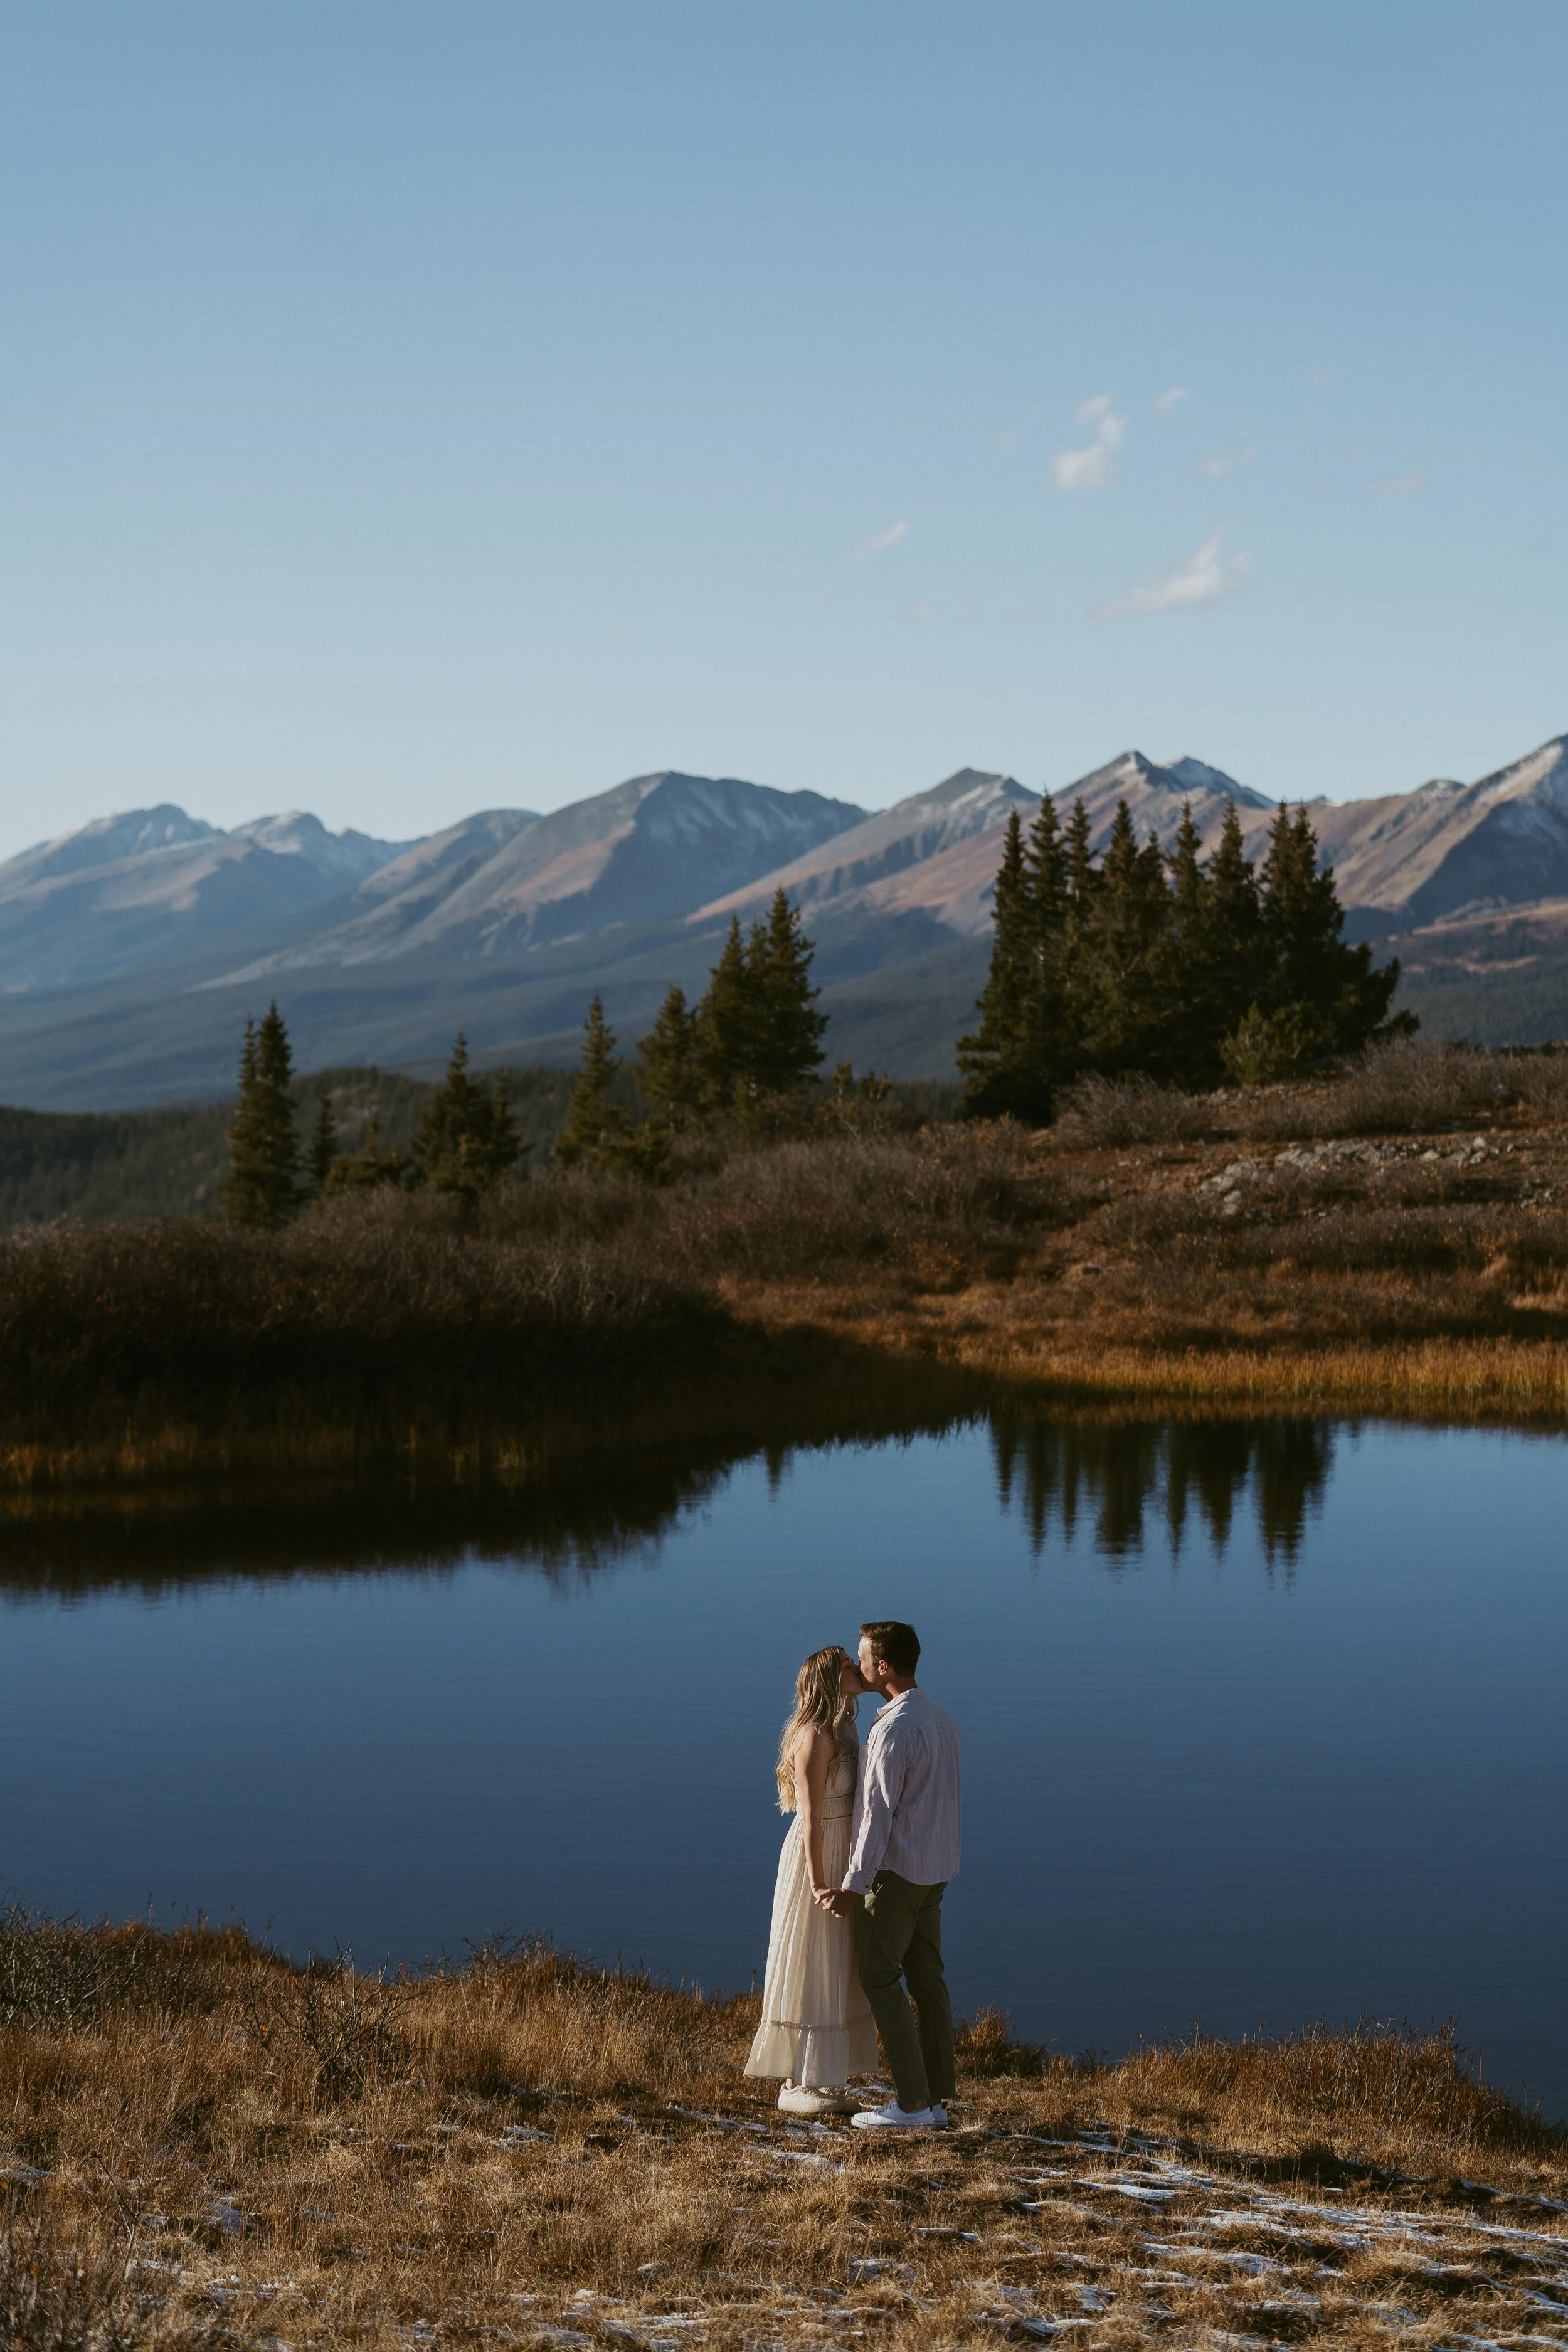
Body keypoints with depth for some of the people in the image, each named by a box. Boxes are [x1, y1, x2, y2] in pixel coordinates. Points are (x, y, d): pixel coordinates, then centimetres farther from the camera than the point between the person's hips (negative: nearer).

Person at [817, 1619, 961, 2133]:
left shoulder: (893, 1730, -20)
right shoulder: (940, 1719, 9)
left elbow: (878, 1812, -21)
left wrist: (854, 1886, -19)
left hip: (897, 1870, -9)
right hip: (935, 1869, 9)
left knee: (881, 1977, -3)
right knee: (926, 1977, 10)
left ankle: (912, 2101, -6)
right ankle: (936, 2098, 11)